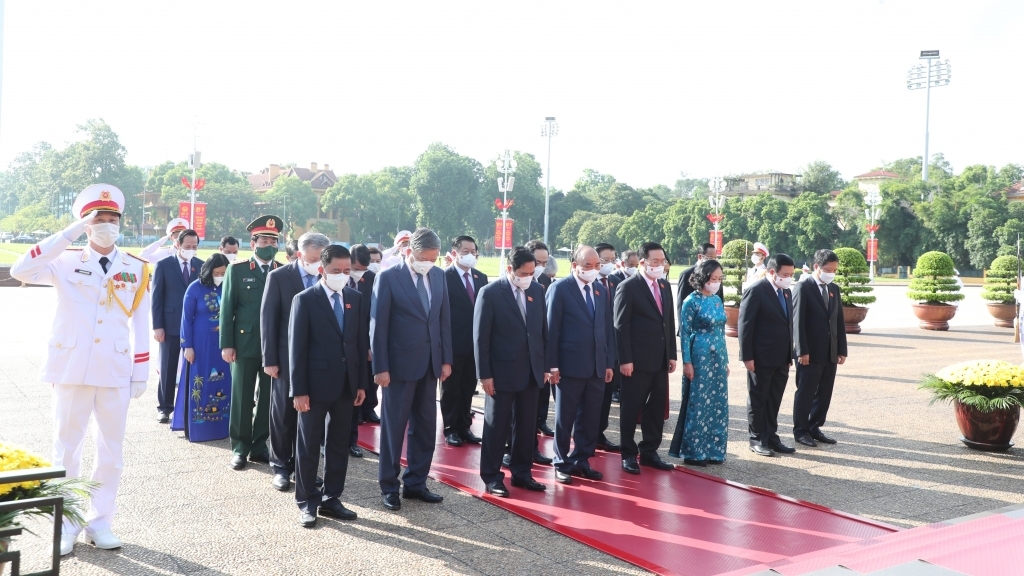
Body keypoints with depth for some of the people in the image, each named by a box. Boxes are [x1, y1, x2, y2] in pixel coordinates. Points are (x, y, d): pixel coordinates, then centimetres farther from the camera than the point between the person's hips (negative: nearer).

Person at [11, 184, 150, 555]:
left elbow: (140, 323, 5)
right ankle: (64, 526, 19)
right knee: (66, 448, 7)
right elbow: (20, 270, -18)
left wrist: (141, 372, 2)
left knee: (111, 450, 8)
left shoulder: (136, 269, 4)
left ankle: (99, 522, 21)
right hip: (72, 369, -1)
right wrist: (69, 234, -19)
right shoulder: (66, 262, 0)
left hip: (116, 372, 1)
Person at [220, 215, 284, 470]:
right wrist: (226, 344, -6)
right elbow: (227, 309, 0)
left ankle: (259, 445, 19)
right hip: (245, 344, -2)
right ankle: (240, 447, 16)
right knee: (242, 398, 5)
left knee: (268, 398, 6)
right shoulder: (237, 270, 2)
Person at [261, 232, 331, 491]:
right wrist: (269, 359, -8)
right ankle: (280, 467, 21)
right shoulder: (279, 276, -5)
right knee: (283, 415, 8)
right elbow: (268, 319, -5)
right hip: (287, 358, -2)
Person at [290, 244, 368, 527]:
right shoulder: (305, 300, -8)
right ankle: (307, 502, 19)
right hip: (316, 384, -4)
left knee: (339, 445, 12)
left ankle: (331, 499, 24)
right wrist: (299, 390, -12)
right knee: (309, 446, 7)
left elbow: (361, 342, 7)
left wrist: (362, 383, 4)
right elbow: (296, 347, -9)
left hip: (346, 384, 4)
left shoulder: (356, 299, 5)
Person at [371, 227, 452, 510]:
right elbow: (378, 326, -11)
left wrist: (446, 359, 6)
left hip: (430, 363, 5)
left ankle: (416, 483, 23)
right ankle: (389, 486, 18)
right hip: (400, 363, -5)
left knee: (425, 426, 11)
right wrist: (380, 367, -13)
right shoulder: (388, 278, -11)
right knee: (393, 426, 5)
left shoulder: (438, 275, 5)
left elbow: (444, 318, 9)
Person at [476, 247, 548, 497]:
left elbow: (543, 329, 10)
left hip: (531, 371, 5)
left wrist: (545, 365, 8)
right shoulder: (490, 293, -10)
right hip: (502, 371, -5)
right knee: (496, 426, 6)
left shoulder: (537, 290, 5)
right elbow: (481, 337, -10)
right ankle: (491, 476, 18)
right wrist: (485, 374, -12)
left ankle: (521, 472, 26)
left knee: (527, 425, 13)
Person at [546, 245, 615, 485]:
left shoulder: (602, 291, 12)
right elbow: (552, 329, -8)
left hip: (597, 366, 6)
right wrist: (552, 364, -12)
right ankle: (562, 464, 18)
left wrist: (609, 362, 8)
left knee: (590, 418, 11)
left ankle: (581, 461, 23)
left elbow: (607, 327, 13)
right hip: (570, 365, -5)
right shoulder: (560, 288, -6)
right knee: (565, 418, 6)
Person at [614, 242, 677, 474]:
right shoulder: (628, 287, -9)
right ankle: (629, 454, 17)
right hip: (637, 360, -6)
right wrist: (625, 359, -16)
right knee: (631, 409, 5)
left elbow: (670, 322, 15)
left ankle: (649, 451, 23)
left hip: (660, 359, 7)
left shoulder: (665, 286, 12)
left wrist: (672, 354, 10)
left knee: (657, 407, 11)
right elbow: (621, 327, -12)